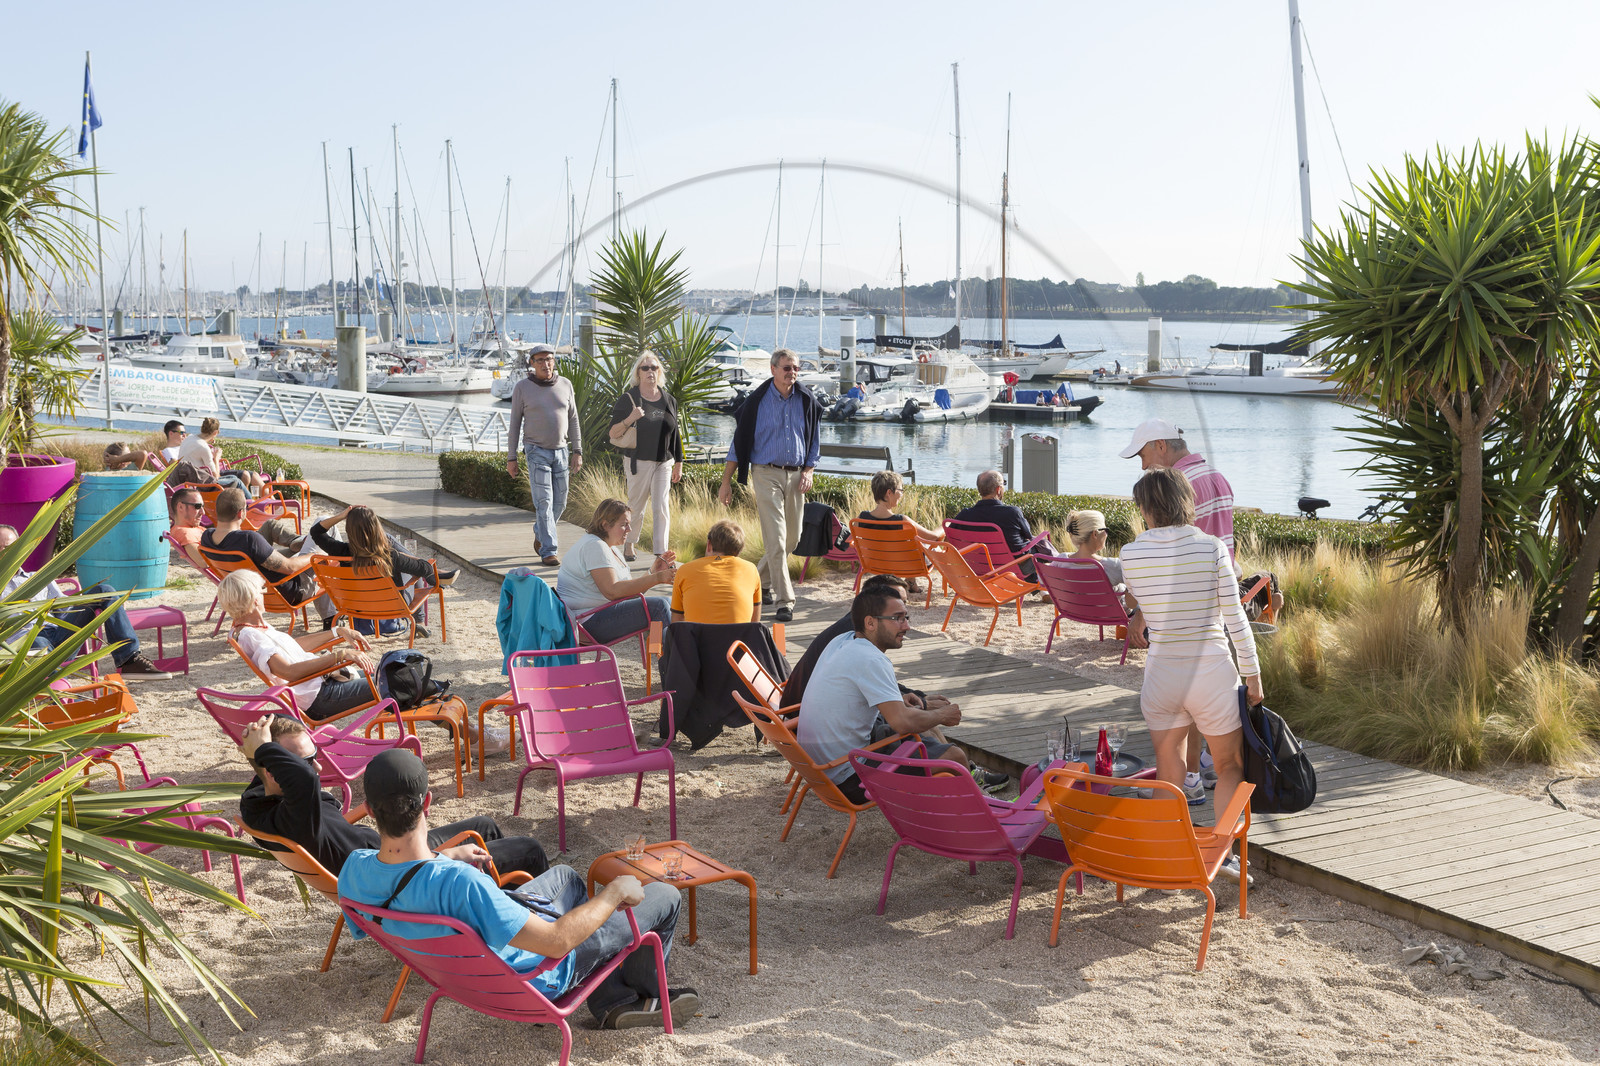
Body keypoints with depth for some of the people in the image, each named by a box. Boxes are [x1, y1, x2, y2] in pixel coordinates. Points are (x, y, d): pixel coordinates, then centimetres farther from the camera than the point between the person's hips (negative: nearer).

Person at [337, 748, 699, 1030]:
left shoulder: (354, 869, -22)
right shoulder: (459, 883, -46)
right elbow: (556, 942, -39)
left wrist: (451, 857, 18)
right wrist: (615, 892, -22)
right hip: (535, 975, -7)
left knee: (566, 876, 33)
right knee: (664, 897, 8)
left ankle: (613, 1002, 37)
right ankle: (644, 992, 38)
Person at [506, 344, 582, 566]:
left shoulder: (565, 385, 7)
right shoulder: (522, 387, -2)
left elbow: (573, 420, 11)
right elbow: (515, 423, 3)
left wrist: (577, 451, 5)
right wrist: (511, 458, 0)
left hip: (561, 450, 4)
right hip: (536, 450, -4)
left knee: (559, 502, 7)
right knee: (544, 502, -10)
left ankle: (540, 535, 32)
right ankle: (548, 551, -7)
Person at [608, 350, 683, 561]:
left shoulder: (669, 401, 9)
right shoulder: (628, 400, -3)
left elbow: (675, 434, 15)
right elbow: (613, 434, -6)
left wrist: (678, 463, 14)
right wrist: (630, 419, -23)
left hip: (663, 463, 3)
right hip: (638, 462, -3)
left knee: (661, 508, -5)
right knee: (635, 506, 6)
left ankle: (661, 554, -5)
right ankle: (628, 544, 29)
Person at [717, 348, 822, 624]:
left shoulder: (807, 400, 6)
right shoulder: (757, 401, -4)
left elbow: (814, 439, 15)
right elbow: (739, 441, 1)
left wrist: (808, 471, 1)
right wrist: (726, 482, -1)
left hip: (796, 475, 4)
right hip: (767, 474, -4)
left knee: (792, 538, 11)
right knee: (776, 539, -11)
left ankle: (761, 579, 35)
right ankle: (785, 601, -9)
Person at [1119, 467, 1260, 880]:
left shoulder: (1131, 554, -3)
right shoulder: (1211, 546, -8)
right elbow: (1234, 616, -7)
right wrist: (1252, 674, 1)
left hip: (1161, 672, 2)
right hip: (1212, 671, -2)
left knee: (1169, 771, 15)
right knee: (1229, 767, 17)